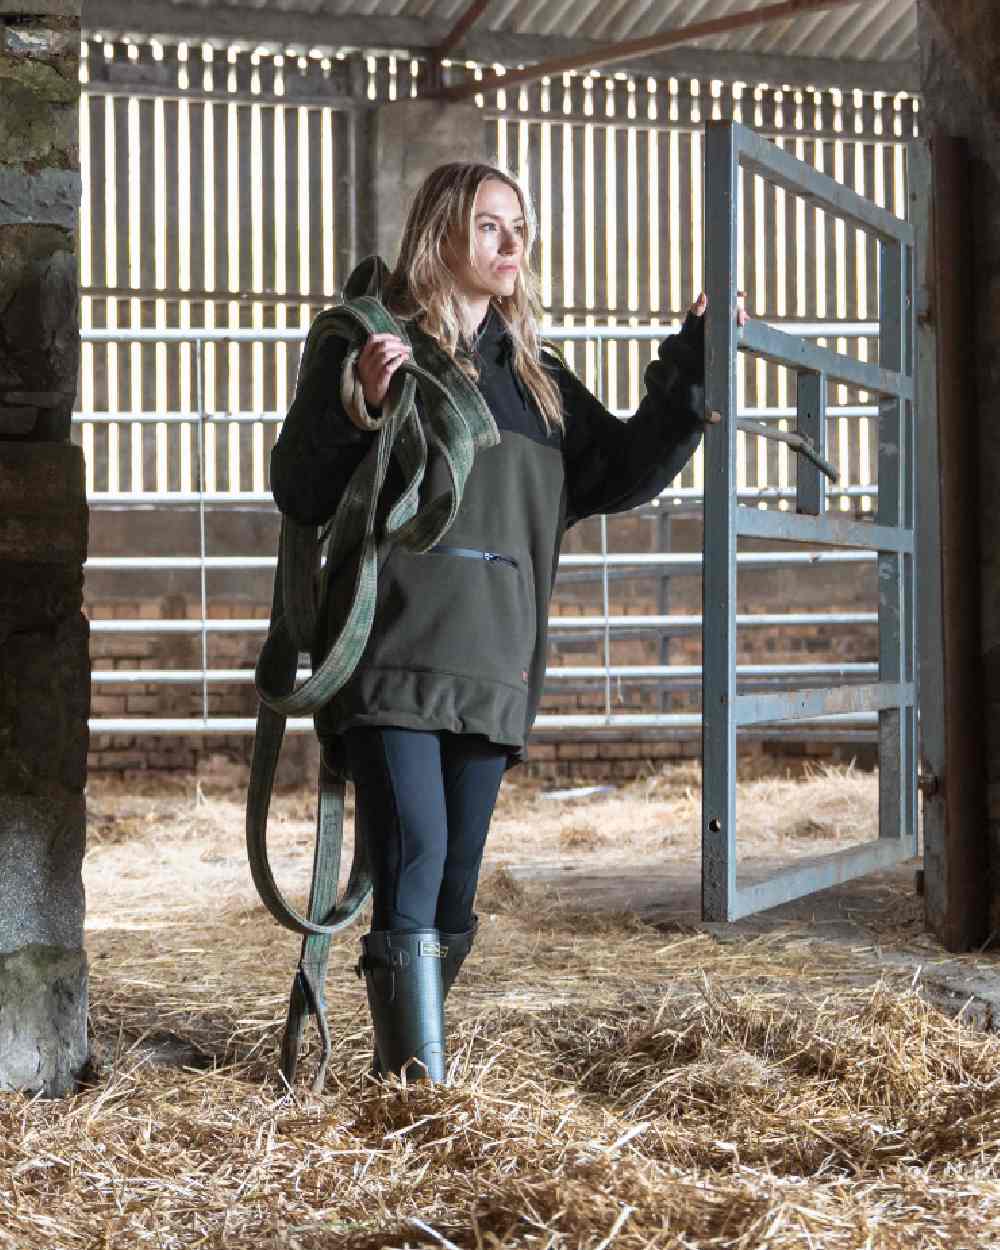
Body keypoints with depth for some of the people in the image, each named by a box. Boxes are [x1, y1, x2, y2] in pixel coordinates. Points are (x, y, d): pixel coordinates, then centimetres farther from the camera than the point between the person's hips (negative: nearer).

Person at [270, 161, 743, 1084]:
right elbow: (298, 492, -2)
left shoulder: (535, 375, 19)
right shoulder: (374, 348, 2)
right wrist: (358, 408, -18)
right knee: (414, 861, -14)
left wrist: (692, 368, 13)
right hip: (394, 657, -5)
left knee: (456, 882, 8)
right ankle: (420, 1084, -12)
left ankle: (402, 1065, 20)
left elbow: (623, 472, 20)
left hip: (493, 665, 6)